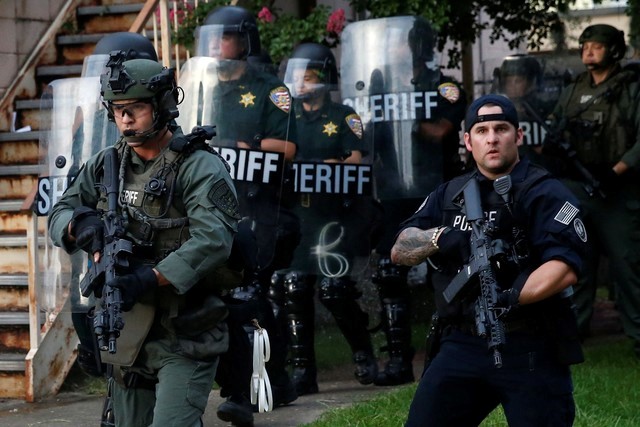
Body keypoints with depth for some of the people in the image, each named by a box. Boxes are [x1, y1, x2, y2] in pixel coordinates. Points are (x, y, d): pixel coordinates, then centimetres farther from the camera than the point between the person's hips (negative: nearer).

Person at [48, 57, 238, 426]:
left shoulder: (200, 167, -11)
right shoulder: (106, 165, 10)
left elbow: (213, 241, -24)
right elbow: (58, 217, 11)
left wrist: (148, 279, -33)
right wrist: (80, 223, -15)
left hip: (185, 340, -7)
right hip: (127, 336, 7)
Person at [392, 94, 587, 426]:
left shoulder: (545, 193, -4)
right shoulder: (449, 195, 14)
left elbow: (565, 269, -15)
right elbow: (400, 251, 7)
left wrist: (511, 297, -30)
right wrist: (440, 237, -13)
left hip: (531, 350, -4)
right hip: (461, 345, 4)